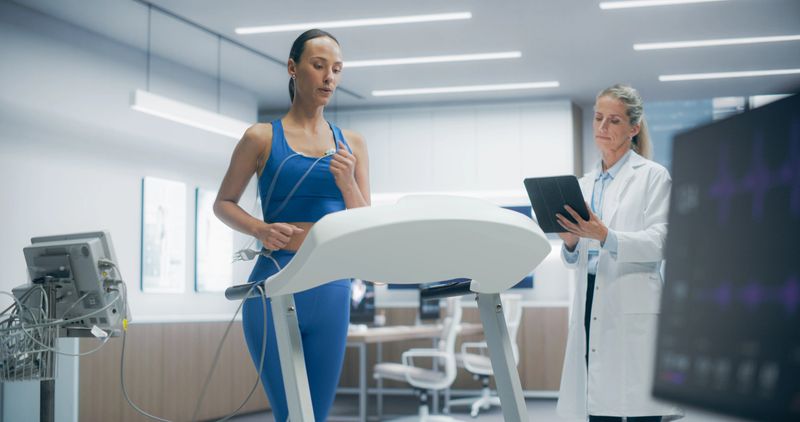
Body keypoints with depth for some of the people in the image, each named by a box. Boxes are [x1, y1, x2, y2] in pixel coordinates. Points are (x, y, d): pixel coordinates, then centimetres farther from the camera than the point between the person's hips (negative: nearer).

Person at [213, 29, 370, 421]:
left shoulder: (351, 144, 10)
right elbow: (223, 203, 8)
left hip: (332, 289, 4)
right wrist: (260, 229, -11)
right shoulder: (261, 138, 1)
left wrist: (347, 185, -9)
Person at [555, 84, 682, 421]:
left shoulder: (653, 176, 3)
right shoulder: (586, 183, 18)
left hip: (633, 310, -5)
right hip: (591, 307, 5)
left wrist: (605, 236, -23)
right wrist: (570, 242, -3)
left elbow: (659, 243, -10)